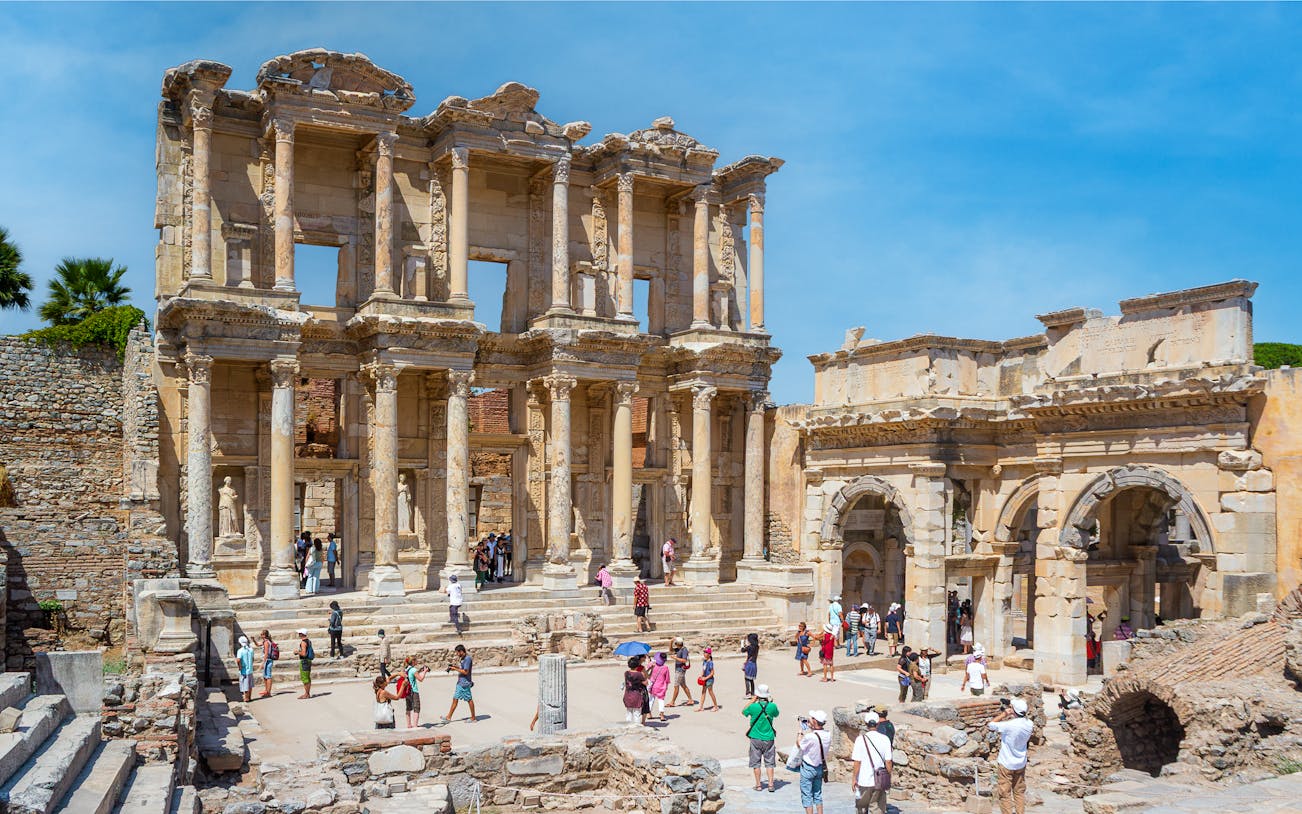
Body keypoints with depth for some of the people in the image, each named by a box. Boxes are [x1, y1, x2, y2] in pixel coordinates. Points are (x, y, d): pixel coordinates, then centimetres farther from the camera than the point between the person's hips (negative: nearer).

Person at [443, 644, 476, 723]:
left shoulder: (468, 659, -19)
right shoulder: (463, 658, 11)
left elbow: (465, 672, -22)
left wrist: (455, 669, -17)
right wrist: (456, 666, 5)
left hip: (465, 683, -10)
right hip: (460, 682, 10)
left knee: (469, 700, 1)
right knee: (455, 699, 12)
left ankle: (473, 718, 11)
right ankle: (448, 717, 18)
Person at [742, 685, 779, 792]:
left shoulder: (753, 707, -15)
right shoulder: (772, 706, -11)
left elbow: (743, 712, 6)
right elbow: (776, 714, 13)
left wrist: (753, 700, 7)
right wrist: (770, 702, 11)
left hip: (756, 738, -1)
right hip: (769, 738, 1)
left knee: (756, 763, 9)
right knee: (769, 763, 10)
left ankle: (758, 785, 13)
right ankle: (771, 784, 9)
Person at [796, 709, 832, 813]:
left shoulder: (810, 736, -30)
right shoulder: (828, 734, -11)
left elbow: (799, 745, -11)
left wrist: (800, 731, 0)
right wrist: (810, 728, 5)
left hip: (808, 768, -6)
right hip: (820, 766, 6)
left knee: (807, 796, 7)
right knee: (817, 794, 21)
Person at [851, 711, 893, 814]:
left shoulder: (861, 739, -10)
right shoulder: (885, 739, -4)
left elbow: (857, 762, -11)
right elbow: (888, 761, -3)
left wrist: (854, 778, -2)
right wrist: (889, 776, 10)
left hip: (864, 780, -2)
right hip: (879, 781, 2)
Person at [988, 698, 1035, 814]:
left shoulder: (1009, 725, -30)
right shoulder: (1029, 724, -9)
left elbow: (989, 725, -22)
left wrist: (1003, 714, -16)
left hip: (1007, 765, -6)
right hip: (1021, 764, 6)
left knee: (1005, 794, 6)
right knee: (1020, 792, 19)